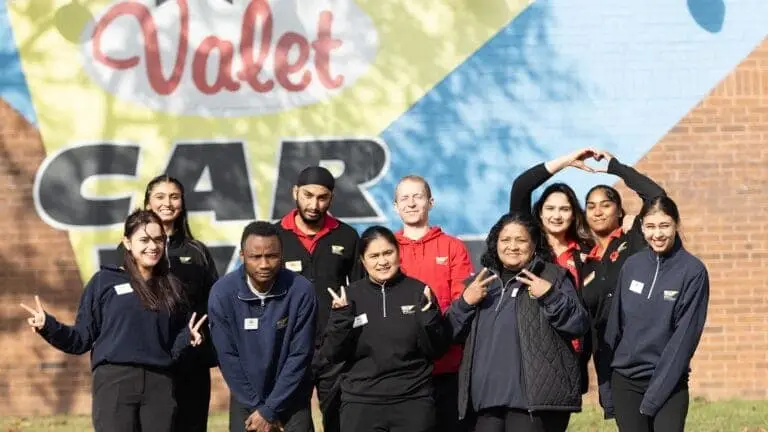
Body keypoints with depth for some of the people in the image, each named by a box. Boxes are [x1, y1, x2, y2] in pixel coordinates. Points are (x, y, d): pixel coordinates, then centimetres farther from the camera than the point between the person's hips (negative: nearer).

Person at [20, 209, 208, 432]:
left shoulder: (171, 287, 15)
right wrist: (48, 327, -10)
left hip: (160, 383, 4)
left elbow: (173, 347, 16)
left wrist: (188, 337, -4)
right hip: (115, 381, -3)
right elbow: (82, 338, 4)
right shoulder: (105, 281, 6)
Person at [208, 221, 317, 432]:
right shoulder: (222, 293, -16)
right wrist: (257, 406, -10)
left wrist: (269, 410, -14)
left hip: (292, 397, -1)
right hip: (245, 398, 1)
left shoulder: (301, 291, -18)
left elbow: (300, 355, -14)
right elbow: (227, 357, -10)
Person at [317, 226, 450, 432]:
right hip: (361, 403, 1)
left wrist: (428, 316, -16)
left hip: (413, 401, 0)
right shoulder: (350, 296, 3)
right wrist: (341, 318, -13)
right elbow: (333, 355, 1)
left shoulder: (418, 291, 1)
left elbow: (436, 351, 1)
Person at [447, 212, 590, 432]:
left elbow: (579, 325, -4)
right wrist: (464, 303, -1)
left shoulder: (553, 276, 5)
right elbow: (451, 332, 17)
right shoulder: (480, 283, 19)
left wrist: (551, 296, -17)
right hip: (486, 399, 5)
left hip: (536, 399, -5)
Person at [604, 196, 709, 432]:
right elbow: (616, 321, 10)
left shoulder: (693, 271, -8)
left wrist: (656, 393, -15)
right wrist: (606, 384, 9)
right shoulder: (632, 265, 4)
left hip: (669, 383, -3)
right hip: (625, 381, 3)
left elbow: (685, 334, -11)